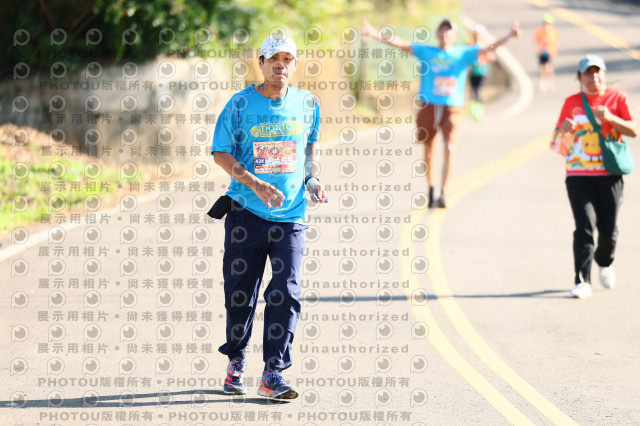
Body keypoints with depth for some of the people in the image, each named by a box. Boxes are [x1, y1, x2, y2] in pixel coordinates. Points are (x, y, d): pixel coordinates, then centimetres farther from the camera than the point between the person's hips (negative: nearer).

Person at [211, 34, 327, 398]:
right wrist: (257, 185, -15)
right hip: (246, 212, -1)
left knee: (287, 293, -9)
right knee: (240, 292, 7)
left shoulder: (307, 104, 6)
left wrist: (312, 179, 4)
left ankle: (273, 375, -5)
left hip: (291, 215, 1)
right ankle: (236, 361, 29)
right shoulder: (241, 104, -2)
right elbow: (221, 153, -4)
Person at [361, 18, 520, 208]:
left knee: (449, 150, -14)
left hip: (451, 108, -1)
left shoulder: (464, 53, 6)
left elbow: (488, 49, -1)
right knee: (429, 151, 10)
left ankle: (442, 194, -12)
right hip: (428, 107, 1)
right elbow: (401, 43, 2)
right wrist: (376, 35, -6)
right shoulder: (426, 52, 7)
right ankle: (431, 190, 27)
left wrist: (508, 37, -15)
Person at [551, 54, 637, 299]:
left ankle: (604, 263, 35)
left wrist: (610, 118, -20)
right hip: (578, 175, 0)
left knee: (608, 229, 3)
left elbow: (634, 130, -4)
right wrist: (563, 130, -8)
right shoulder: (571, 102, 11)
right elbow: (557, 140, 15)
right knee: (585, 227, -12)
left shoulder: (618, 98, 5)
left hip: (609, 175, 0)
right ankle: (582, 281, -15)